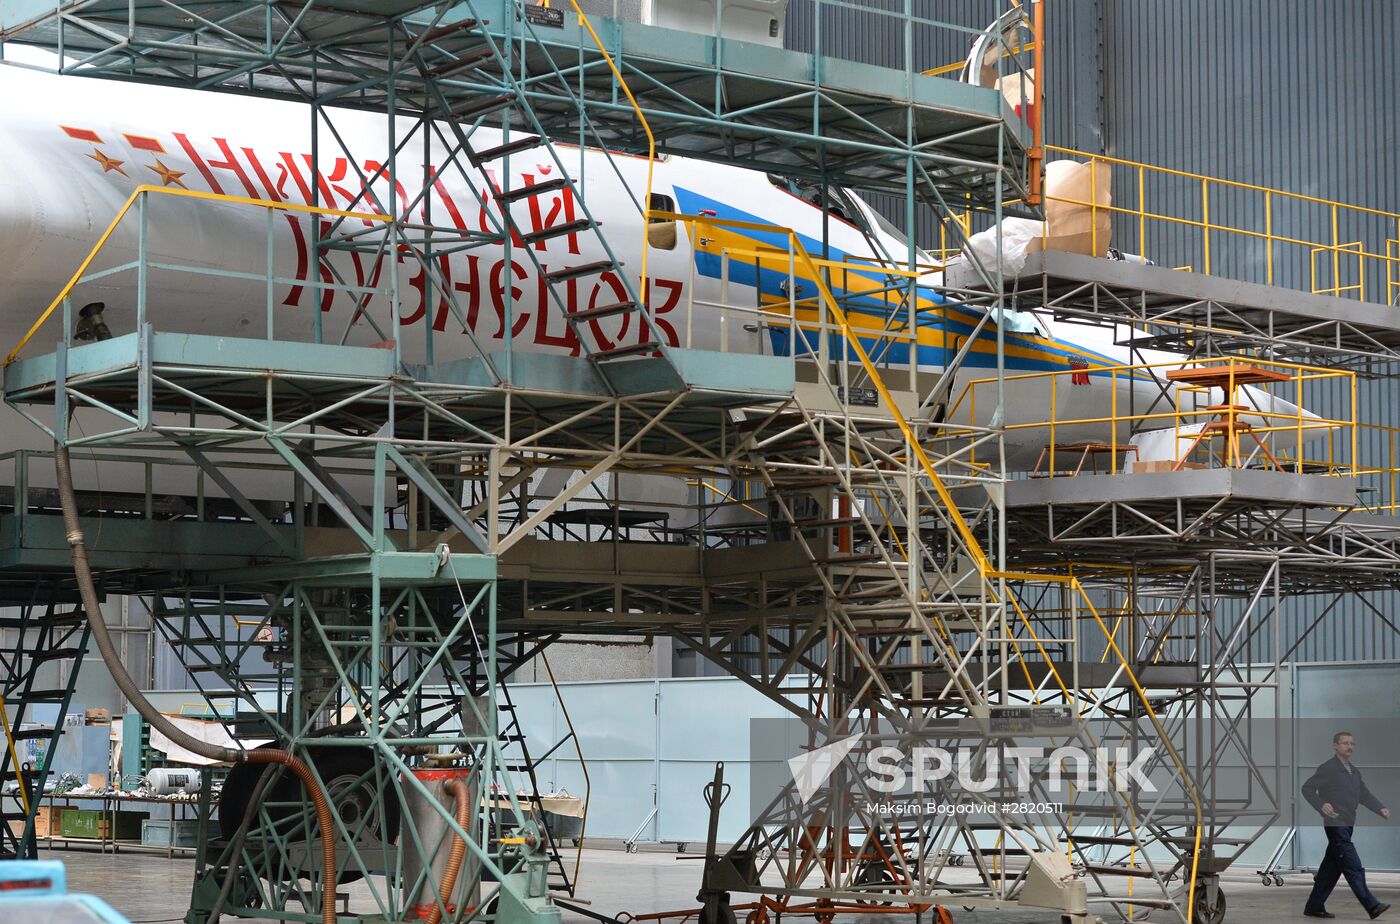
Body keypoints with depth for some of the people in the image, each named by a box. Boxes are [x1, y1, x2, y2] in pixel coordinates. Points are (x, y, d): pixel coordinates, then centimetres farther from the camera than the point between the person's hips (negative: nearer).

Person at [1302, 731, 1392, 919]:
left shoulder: (1354, 771, 17)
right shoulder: (1328, 768, -7)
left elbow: (1364, 795, 12)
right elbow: (1307, 788, -11)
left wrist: (1381, 809, -5)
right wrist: (1321, 805, -27)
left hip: (1347, 825, 9)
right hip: (1335, 825, -9)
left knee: (1332, 867, 10)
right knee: (1353, 867, -12)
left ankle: (1314, 907, 16)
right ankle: (1372, 905, -16)